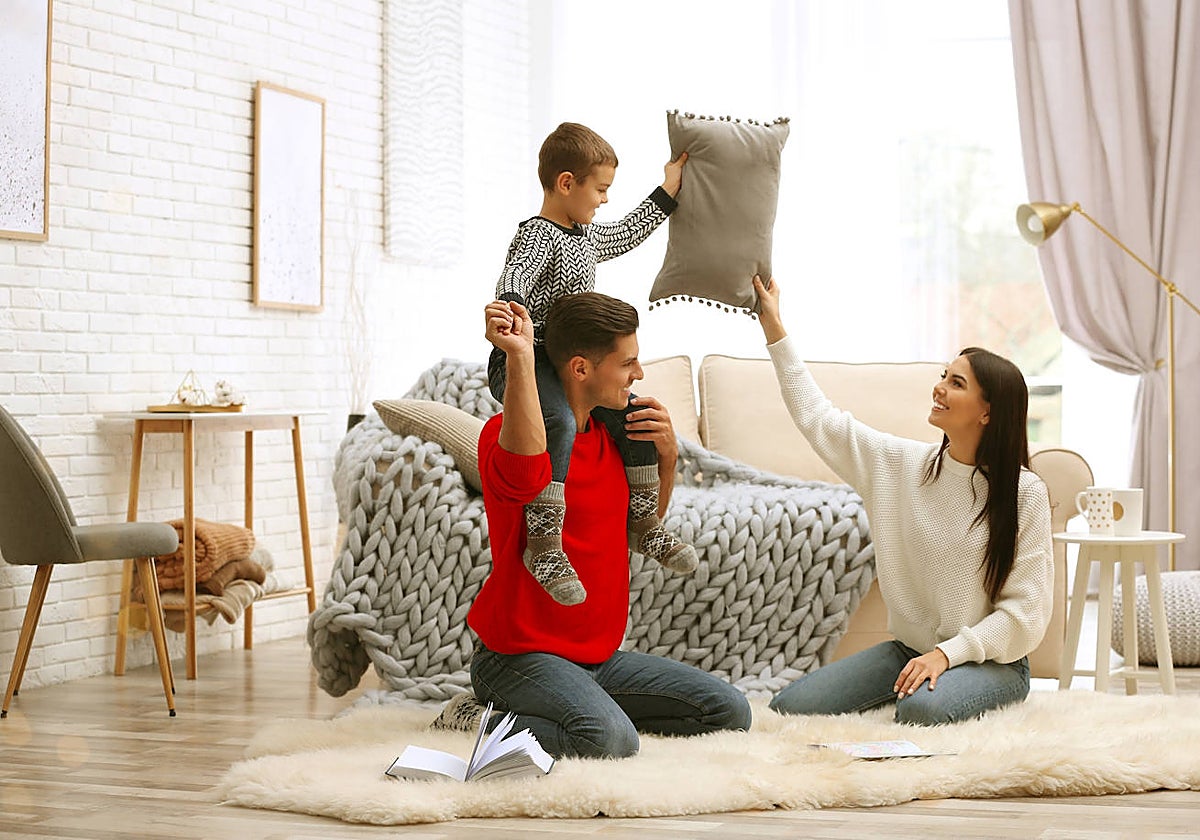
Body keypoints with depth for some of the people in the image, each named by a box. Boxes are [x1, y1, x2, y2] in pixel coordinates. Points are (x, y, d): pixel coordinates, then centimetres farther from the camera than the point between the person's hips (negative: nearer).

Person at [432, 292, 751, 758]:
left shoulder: (610, 432, 8)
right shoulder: (506, 431, -16)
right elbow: (525, 473, -42)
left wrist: (667, 456, 4)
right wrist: (519, 355, -44)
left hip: (600, 657, 8)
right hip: (520, 654, -8)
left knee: (730, 711, 0)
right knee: (610, 741, -34)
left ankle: (584, 706, 7)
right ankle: (481, 720, -8)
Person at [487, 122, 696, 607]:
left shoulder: (585, 237, 16)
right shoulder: (537, 236, -15)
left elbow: (625, 235, 36)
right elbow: (513, 276, -35)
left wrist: (667, 193, 41)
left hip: (567, 366, 9)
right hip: (520, 364, -9)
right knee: (561, 423, -34)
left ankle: (644, 523, 14)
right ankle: (544, 545, -36)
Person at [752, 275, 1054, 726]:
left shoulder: (1024, 493, -11)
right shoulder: (902, 463, 1)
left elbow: (1026, 612, -12)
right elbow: (818, 418, 6)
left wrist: (948, 653, -21)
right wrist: (775, 331, 6)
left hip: (992, 660, -5)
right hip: (908, 649, 5)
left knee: (922, 709, -37)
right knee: (790, 705, -9)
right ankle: (911, 686, 10)